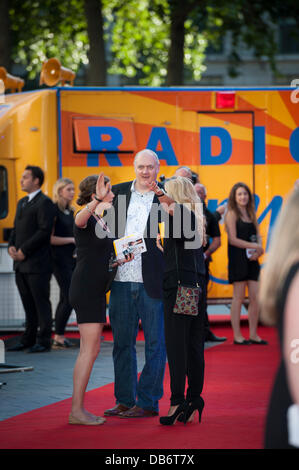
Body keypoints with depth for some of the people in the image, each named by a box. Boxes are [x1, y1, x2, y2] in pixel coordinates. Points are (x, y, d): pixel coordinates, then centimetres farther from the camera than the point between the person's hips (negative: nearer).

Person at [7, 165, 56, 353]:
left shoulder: (45, 202, -8)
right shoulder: (22, 203, 20)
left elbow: (45, 230, -16)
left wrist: (24, 250, -16)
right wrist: (11, 246, 2)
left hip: (37, 263, -8)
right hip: (21, 264, 8)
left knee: (41, 302, -4)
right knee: (28, 303, 12)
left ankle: (44, 341, -1)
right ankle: (29, 339, 17)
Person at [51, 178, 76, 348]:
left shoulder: (70, 211, 15)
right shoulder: (54, 210, -9)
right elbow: (50, 238, -15)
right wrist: (71, 239, -13)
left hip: (72, 259, 8)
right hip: (60, 259, -8)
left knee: (65, 298, 7)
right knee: (69, 298, -11)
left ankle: (59, 337, 10)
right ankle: (59, 338, -6)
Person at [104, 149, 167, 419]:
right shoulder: (118, 193, 10)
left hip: (152, 282, -4)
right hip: (122, 280, 4)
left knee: (155, 343, 2)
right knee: (122, 342, 10)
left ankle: (148, 402, 9)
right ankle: (125, 400, 20)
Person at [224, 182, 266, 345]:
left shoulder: (250, 214, 16)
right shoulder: (232, 214, -4)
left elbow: (257, 236, 15)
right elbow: (233, 239, -11)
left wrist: (258, 250, -6)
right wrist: (254, 246, -13)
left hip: (252, 260, 7)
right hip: (238, 259, -7)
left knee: (255, 297, 3)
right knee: (238, 297, -4)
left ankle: (253, 335, 9)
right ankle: (237, 336, 0)